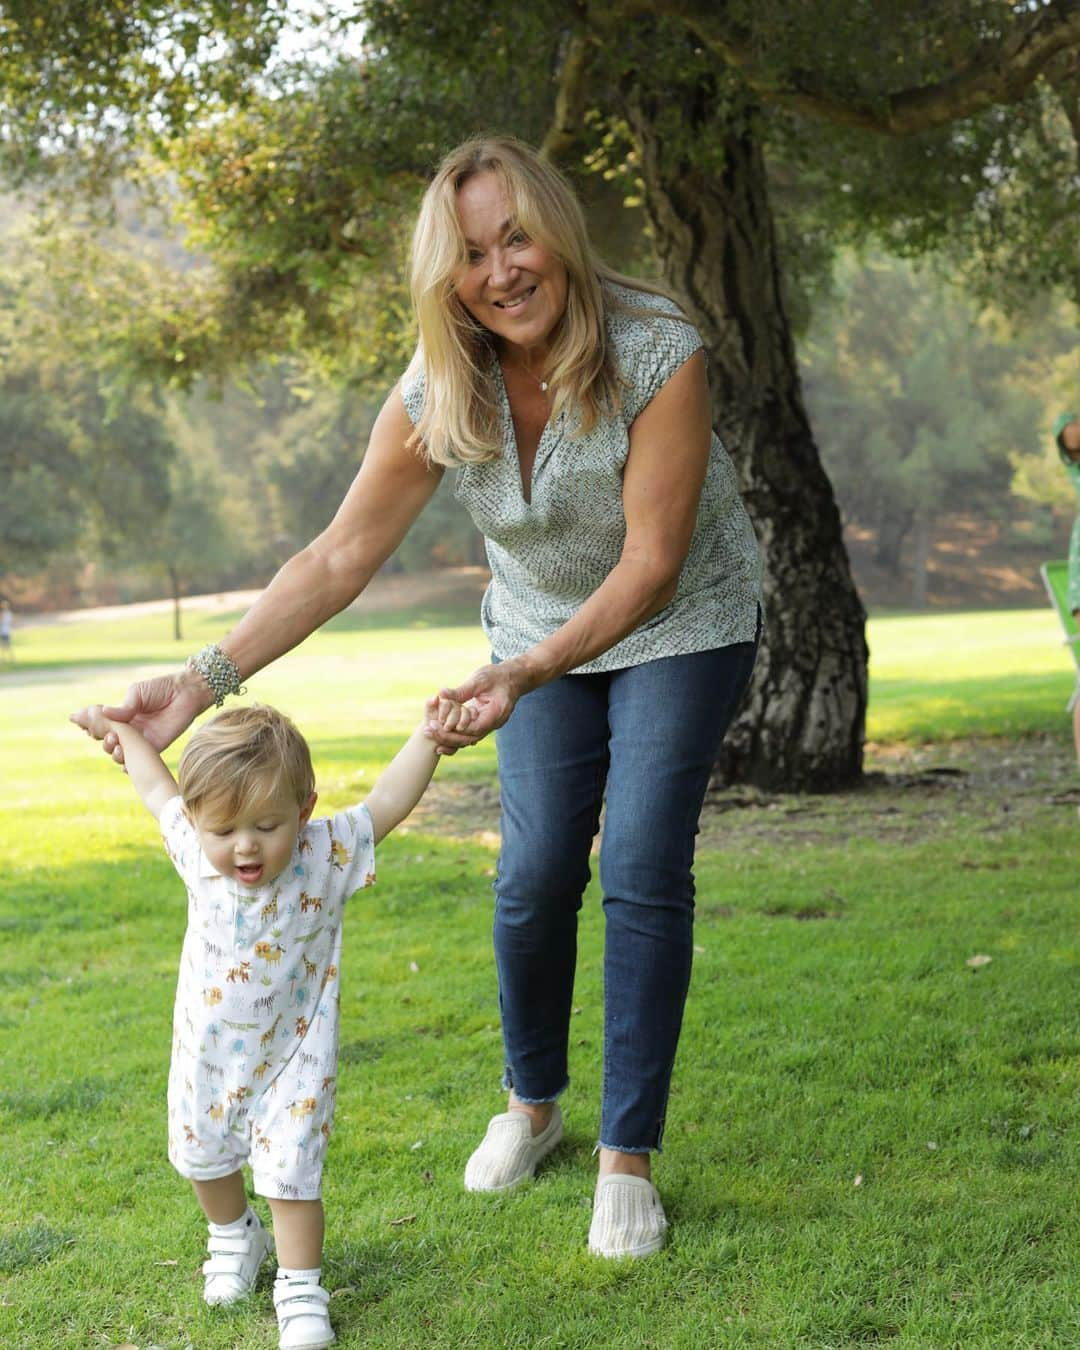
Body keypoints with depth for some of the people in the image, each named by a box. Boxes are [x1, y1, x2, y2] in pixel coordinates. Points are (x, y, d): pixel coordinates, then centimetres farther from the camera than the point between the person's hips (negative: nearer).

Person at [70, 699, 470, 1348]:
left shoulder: (325, 856, -24)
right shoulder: (197, 853, -17)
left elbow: (386, 802, -26)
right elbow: (158, 790, 0)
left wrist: (429, 739, -39)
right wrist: (120, 729, 9)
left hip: (291, 1056, -4)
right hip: (205, 1051, 4)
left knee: (291, 1172, -5)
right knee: (202, 1155, 22)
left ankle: (300, 1288, 15)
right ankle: (235, 1236, 50)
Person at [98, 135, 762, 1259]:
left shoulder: (656, 353, -30)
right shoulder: (436, 394, -18)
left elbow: (651, 563, -29)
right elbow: (339, 558, -17)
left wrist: (521, 678, -40)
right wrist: (207, 680, -26)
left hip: (679, 626, -3)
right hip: (542, 631, 3)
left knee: (642, 872, -12)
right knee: (535, 872, -1)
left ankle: (628, 1158, 0)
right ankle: (531, 1106, 24)